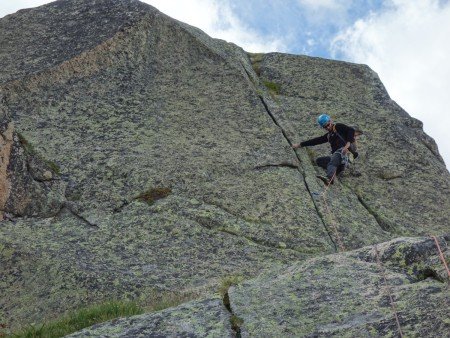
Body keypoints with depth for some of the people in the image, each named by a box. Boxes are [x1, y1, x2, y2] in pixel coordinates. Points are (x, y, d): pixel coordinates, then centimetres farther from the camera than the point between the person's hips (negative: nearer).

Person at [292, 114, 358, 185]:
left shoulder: (338, 127, 11)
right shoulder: (329, 135, 29)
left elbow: (351, 130, -5)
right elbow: (315, 141, 32)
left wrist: (348, 143, -22)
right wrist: (299, 145, 33)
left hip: (344, 150, -8)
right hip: (336, 156, 8)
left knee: (333, 161, -35)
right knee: (319, 161, -1)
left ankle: (329, 178, -61)